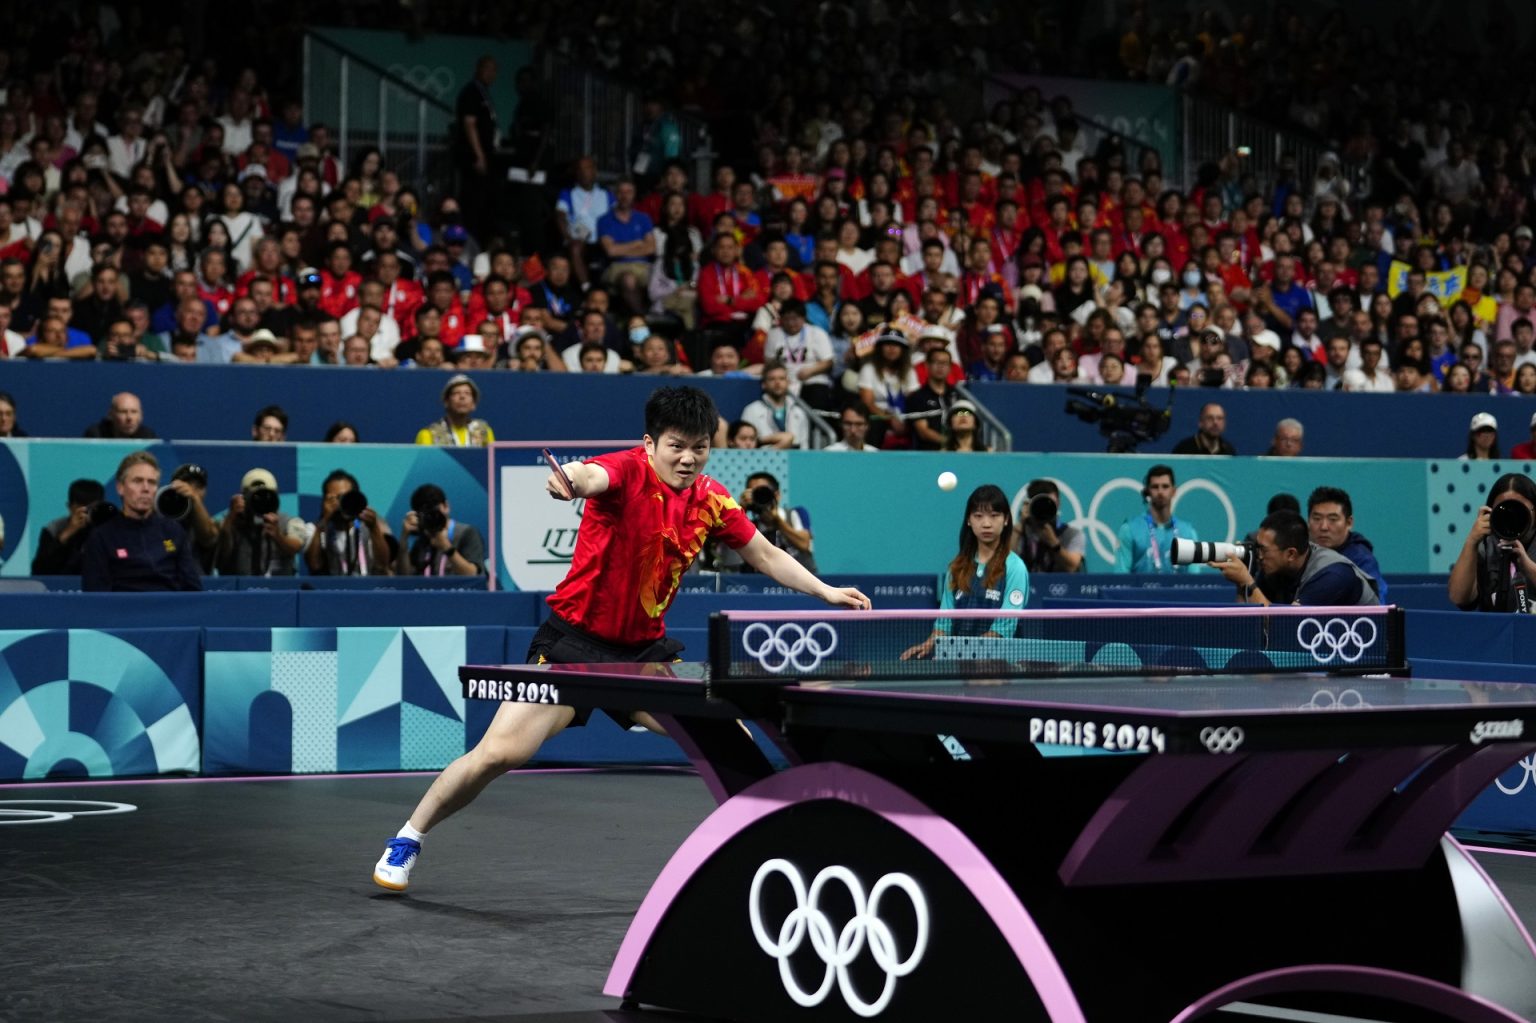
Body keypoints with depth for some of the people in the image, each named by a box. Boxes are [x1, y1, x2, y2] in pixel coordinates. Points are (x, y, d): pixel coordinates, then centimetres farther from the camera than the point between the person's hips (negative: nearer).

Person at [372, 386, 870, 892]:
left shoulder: (710, 500, 0)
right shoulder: (628, 471, -18)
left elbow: (765, 555, 14)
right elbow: (593, 477, -43)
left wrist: (827, 591, 5)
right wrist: (573, 479, -67)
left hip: (644, 650, 6)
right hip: (575, 638, -5)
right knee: (498, 754, -14)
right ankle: (406, 842, 5)